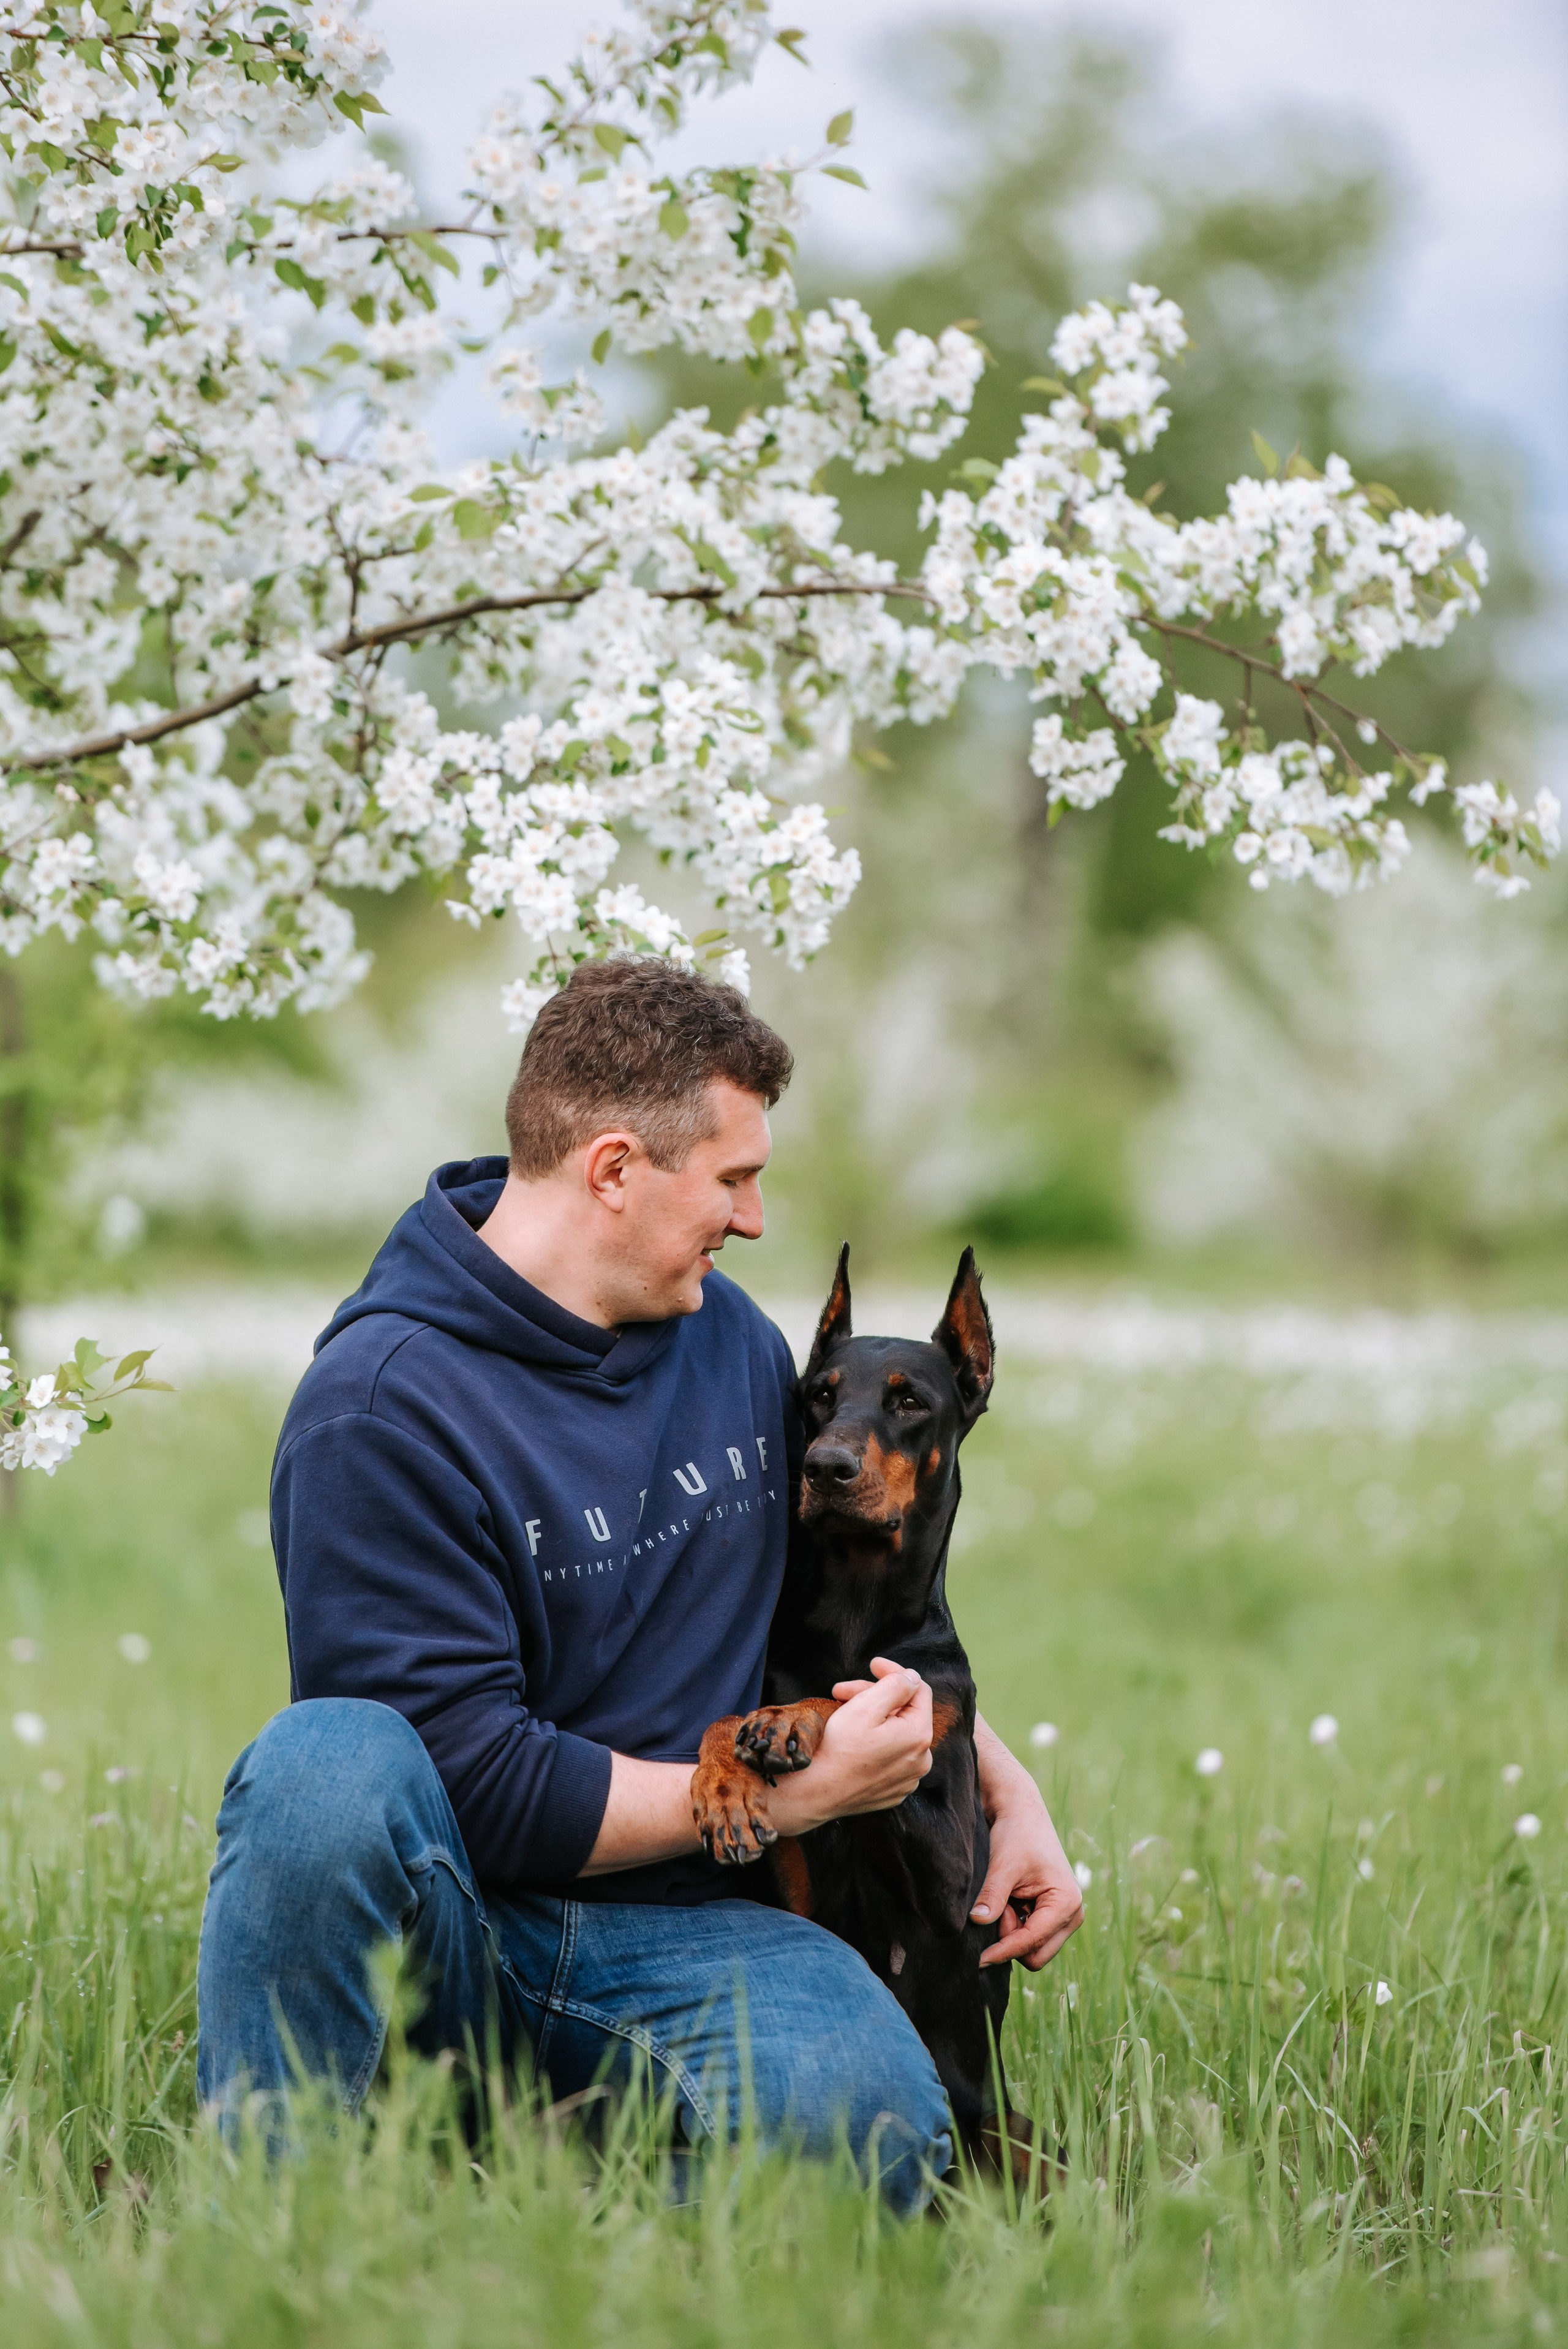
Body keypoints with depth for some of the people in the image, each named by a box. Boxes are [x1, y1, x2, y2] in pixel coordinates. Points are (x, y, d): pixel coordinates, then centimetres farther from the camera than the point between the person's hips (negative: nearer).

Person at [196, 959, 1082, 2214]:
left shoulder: (733, 1339, 10)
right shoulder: (381, 1409, -14)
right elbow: (481, 1787, -18)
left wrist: (1010, 1790, 15)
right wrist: (799, 1792, -11)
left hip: (672, 1938, 5)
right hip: (449, 1919, -4)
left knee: (865, 2117, -30)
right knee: (329, 1764, -39)